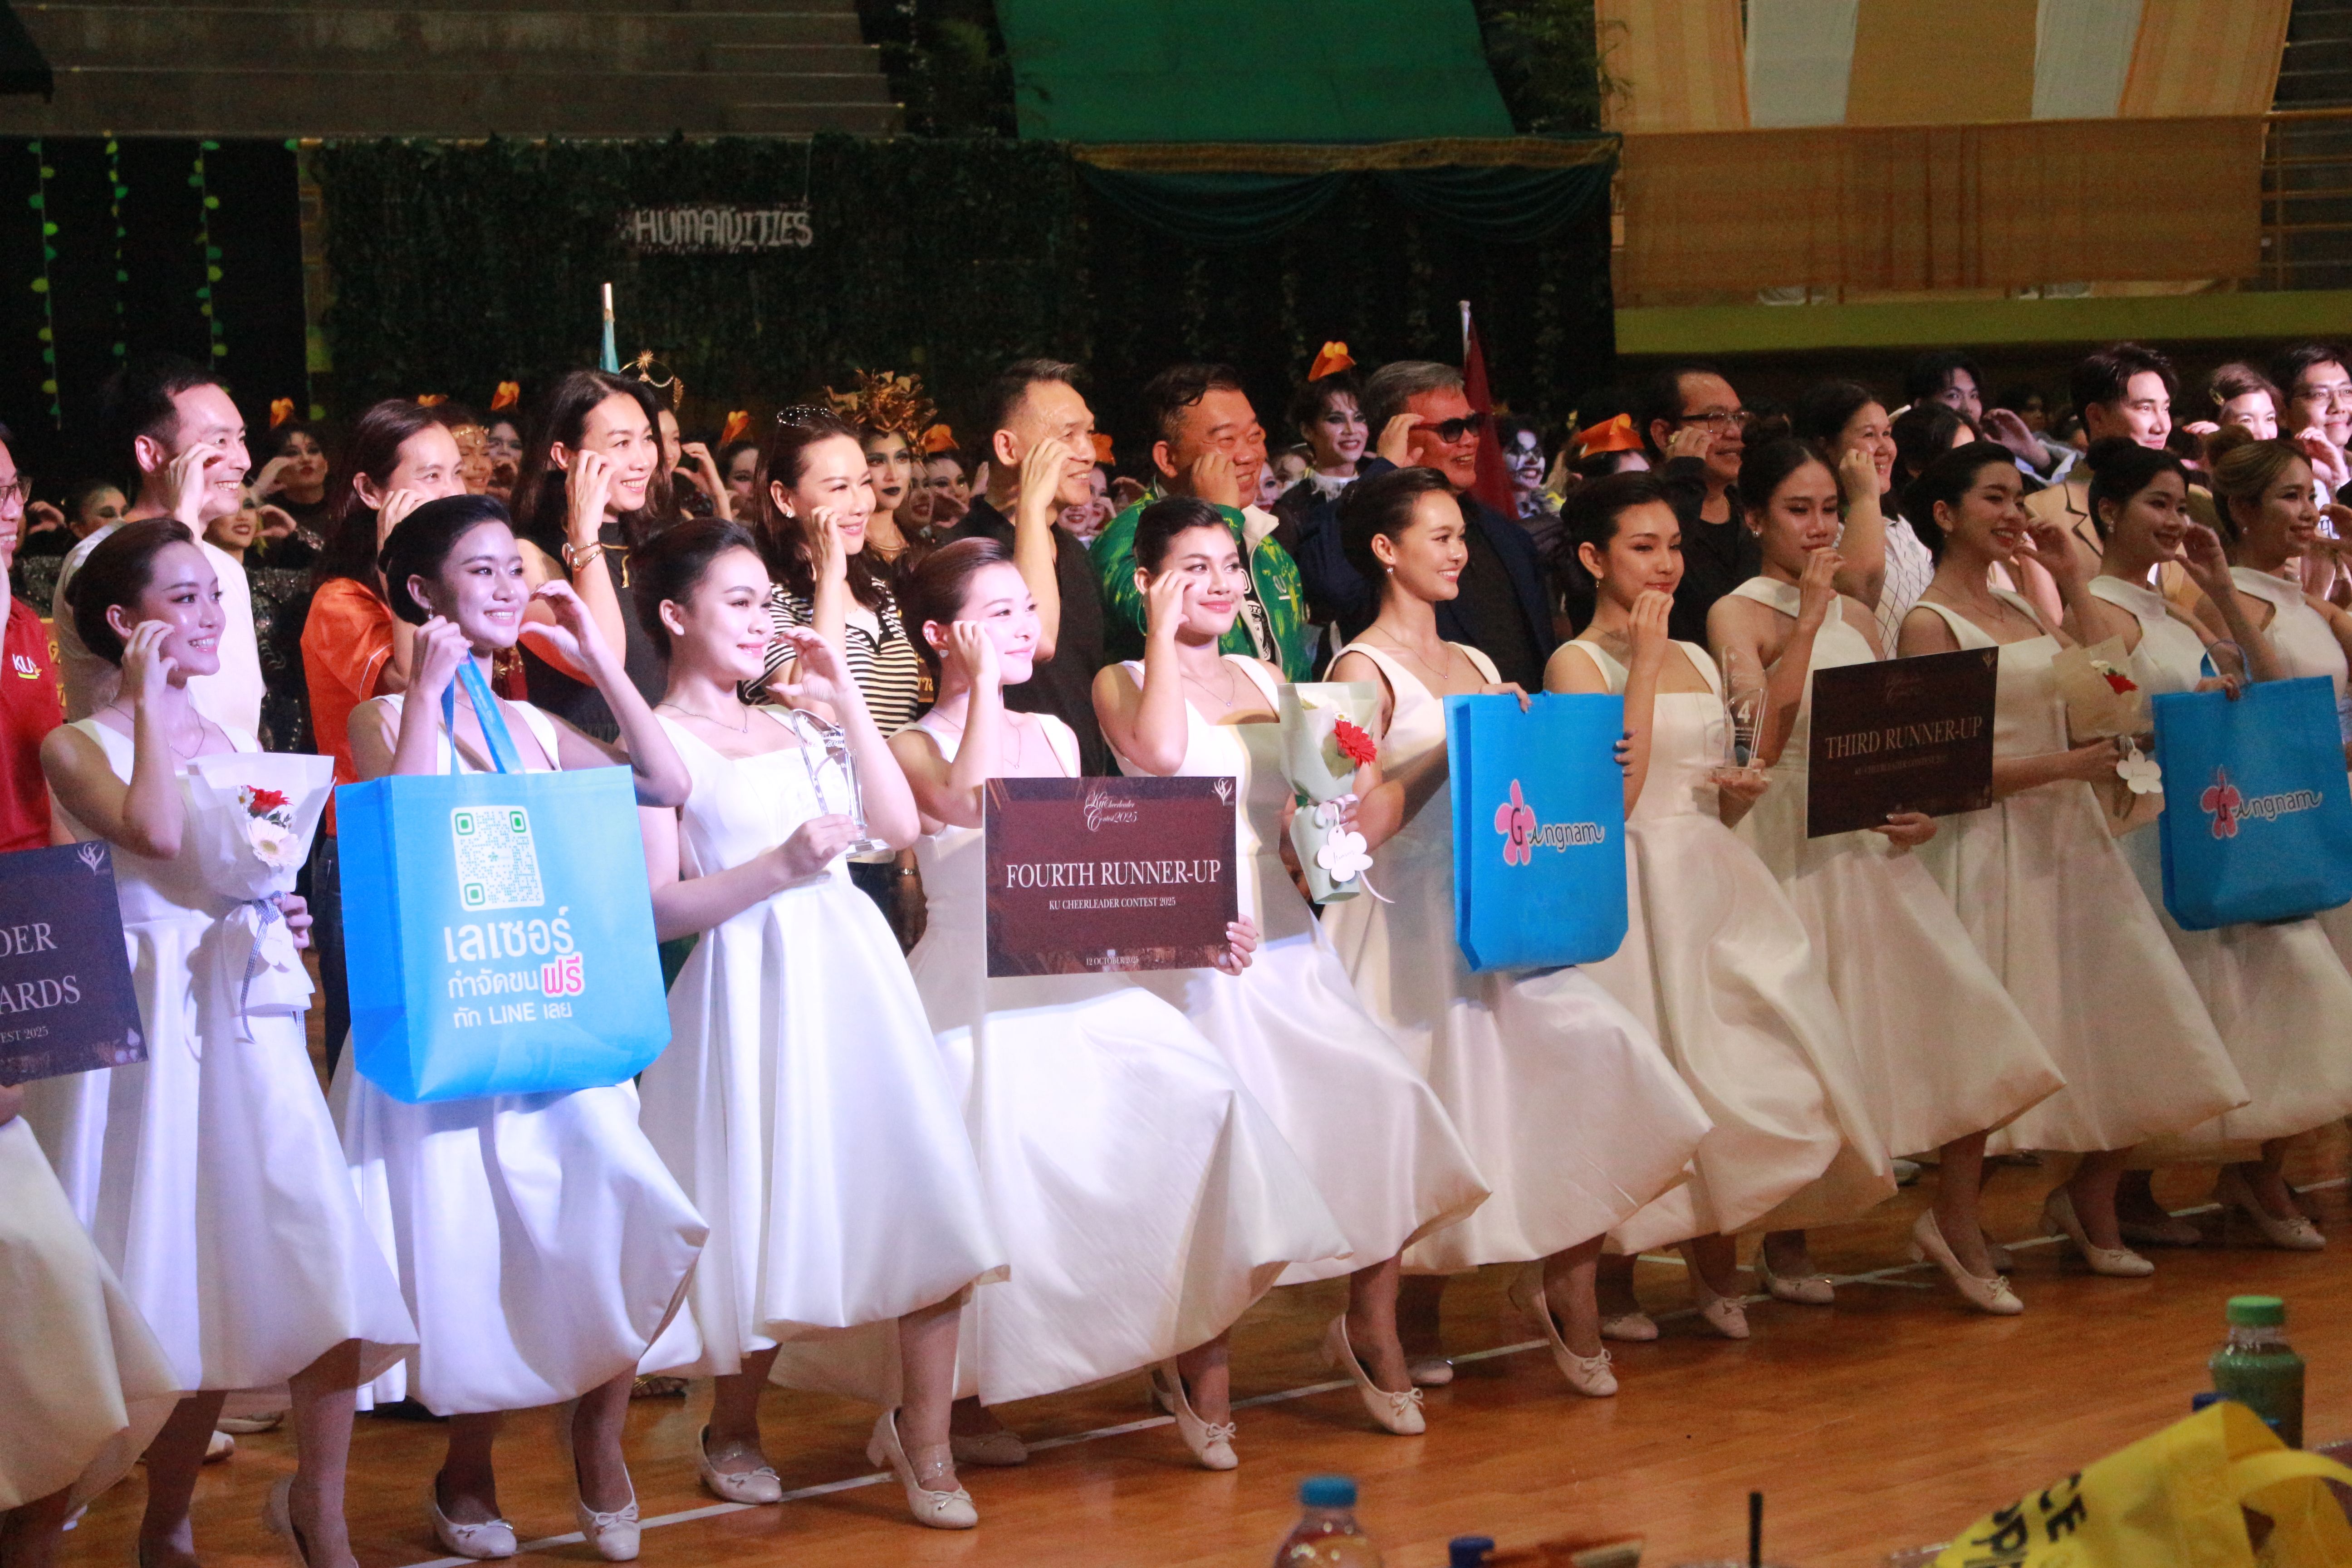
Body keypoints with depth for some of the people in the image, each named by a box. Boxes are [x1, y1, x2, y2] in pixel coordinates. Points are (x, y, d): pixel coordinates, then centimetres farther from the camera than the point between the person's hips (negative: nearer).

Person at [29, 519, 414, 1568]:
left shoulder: (237, 746, 15)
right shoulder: (78, 748, -3)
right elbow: (154, 833, -23)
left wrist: (285, 921, 4)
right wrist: (149, 702, -14)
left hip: (243, 1021, 5)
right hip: (141, 1024, -4)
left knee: (318, 1261, -10)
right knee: (179, 1290, -3)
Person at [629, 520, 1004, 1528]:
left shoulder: (789, 726, 17)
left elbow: (898, 827, 11)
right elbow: (660, 909, -10)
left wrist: (846, 701, 9)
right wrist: (782, 866, -18)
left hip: (850, 971, 6)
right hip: (754, 984, -6)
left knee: (926, 1204, -5)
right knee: (774, 1217, -1)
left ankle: (922, 1436, 4)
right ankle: (731, 1431, 22)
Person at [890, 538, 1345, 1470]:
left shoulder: (1054, 737, 17)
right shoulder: (916, 748, -2)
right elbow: (966, 805, -25)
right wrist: (983, 683, -15)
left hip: (1080, 986, 5)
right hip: (980, 998, -5)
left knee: (1204, 1108, -15)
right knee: (1000, 1178, -14)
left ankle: (1194, 1352, -6)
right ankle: (962, 1401, 7)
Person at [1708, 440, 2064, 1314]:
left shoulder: (1857, 617, 15)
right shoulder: (1737, 616, -4)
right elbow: (1763, 741, -18)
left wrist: (1925, 808, -2)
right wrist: (1807, 620, -18)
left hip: (1874, 846, 5)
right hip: (1785, 843, -5)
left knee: (1967, 1019, -6)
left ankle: (1956, 1222, 8)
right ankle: (1783, 1238, 18)